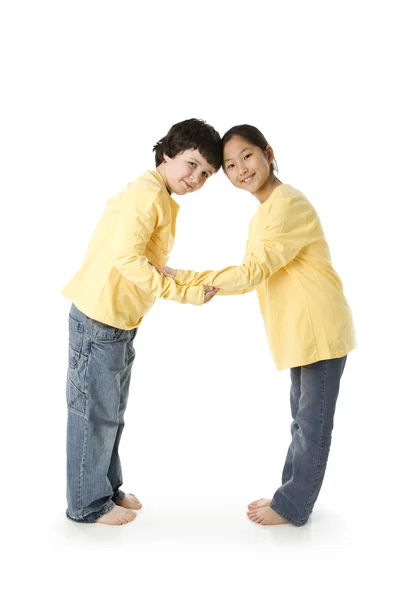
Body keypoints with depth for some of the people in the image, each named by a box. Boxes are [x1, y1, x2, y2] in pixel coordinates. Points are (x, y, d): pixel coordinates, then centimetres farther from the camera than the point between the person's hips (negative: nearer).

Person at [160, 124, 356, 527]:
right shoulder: (261, 215, 13)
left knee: (313, 422, 4)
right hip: (299, 330, 10)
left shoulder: (289, 204, -18)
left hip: (320, 328, -9)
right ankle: (293, 495, 31)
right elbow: (251, 277, 11)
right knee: (302, 418, 18)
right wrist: (203, 289, -1)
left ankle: (293, 506, 16)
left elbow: (252, 272, -23)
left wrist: (184, 278, -18)